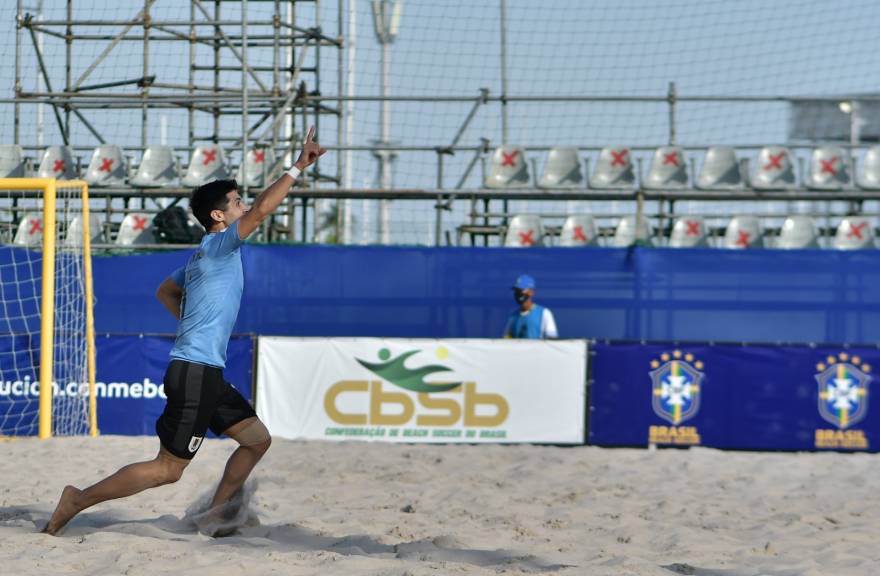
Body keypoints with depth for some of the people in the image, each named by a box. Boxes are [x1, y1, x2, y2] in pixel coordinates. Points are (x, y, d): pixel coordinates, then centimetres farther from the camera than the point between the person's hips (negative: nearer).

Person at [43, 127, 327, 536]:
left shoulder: (201, 257, 17)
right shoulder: (218, 245, -11)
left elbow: (165, 292, 31)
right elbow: (262, 209, -24)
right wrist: (298, 168, -21)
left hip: (207, 375, 10)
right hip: (195, 374, -10)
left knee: (257, 439, 13)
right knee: (168, 469, -6)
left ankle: (214, 516, 17)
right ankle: (78, 501, 0)